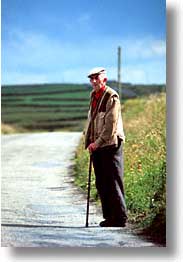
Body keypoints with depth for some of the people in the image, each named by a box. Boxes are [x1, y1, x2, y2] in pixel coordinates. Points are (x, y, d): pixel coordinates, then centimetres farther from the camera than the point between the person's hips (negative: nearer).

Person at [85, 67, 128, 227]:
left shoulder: (112, 97, -12)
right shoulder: (94, 95, 15)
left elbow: (111, 125, -17)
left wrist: (97, 143, -17)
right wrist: (89, 141, 13)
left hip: (110, 145, -8)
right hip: (97, 146, 9)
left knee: (113, 182, -7)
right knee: (101, 184, 10)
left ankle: (120, 218, -2)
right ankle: (109, 217, 17)